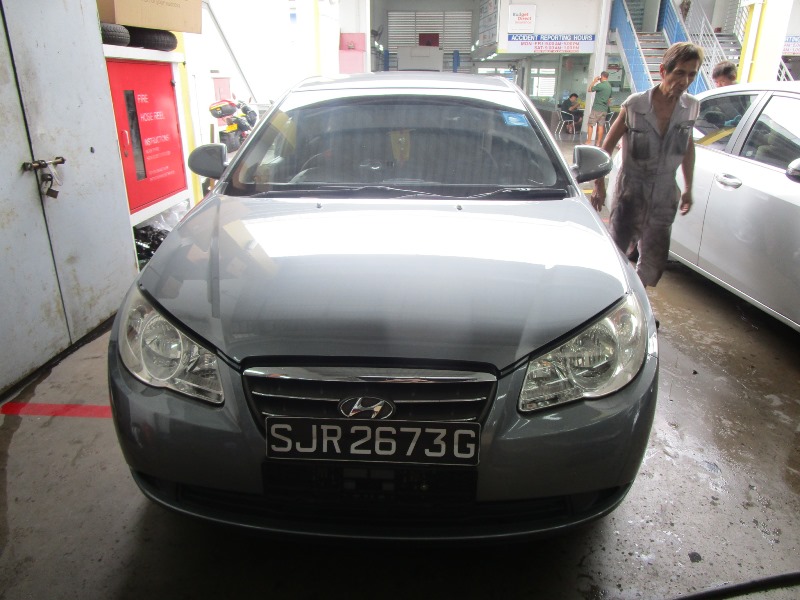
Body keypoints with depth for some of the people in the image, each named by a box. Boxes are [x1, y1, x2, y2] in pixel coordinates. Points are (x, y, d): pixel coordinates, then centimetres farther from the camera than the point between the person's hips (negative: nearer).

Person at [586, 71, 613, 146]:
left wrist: (594, 81, 4)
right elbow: (609, 99, 18)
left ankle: (588, 142, -6)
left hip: (596, 109, -7)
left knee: (590, 125, -2)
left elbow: (589, 90, -5)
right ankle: (598, 143, 7)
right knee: (601, 126, 6)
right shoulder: (609, 86, 12)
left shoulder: (600, 85, -13)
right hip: (604, 110, 7)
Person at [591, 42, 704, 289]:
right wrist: (599, 185, -8)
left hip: (664, 195, 4)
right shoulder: (635, 105, -13)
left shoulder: (691, 107, -2)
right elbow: (608, 145, -6)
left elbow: (688, 146, 12)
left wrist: (688, 188, 14)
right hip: (630, 191, -3)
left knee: (655, 261, 8)